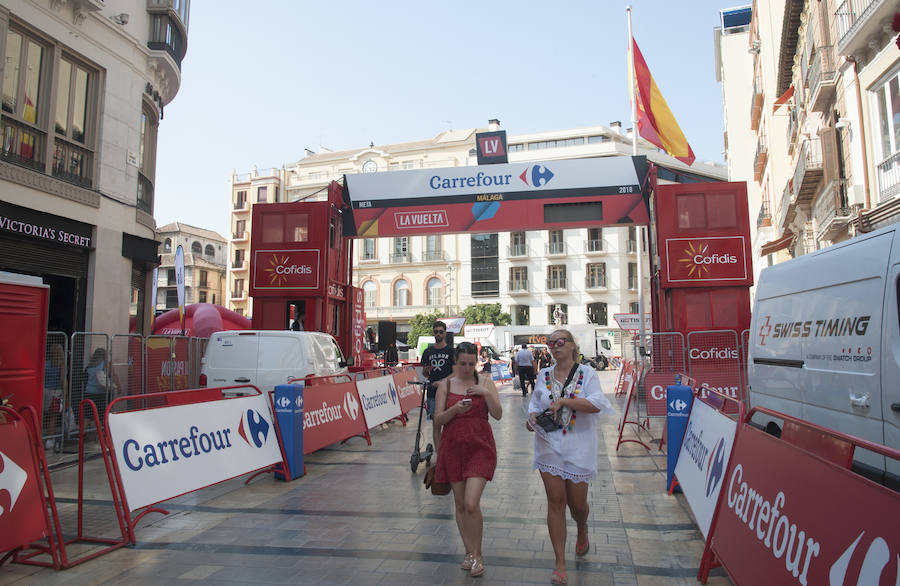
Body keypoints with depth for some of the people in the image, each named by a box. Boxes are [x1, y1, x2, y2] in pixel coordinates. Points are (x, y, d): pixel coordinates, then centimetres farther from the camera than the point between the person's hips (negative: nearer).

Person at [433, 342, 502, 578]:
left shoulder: (485, 381, 1)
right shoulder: (445, 384, 2)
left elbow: (498, 414, -5)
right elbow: (437, 420, -1)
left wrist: (486, 393, -20)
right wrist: (454, 410, -19)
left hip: (480, 447, -2)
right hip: (453, 447, 2)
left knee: (471, 504, -11)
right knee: (460, 504, 10)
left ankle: (477, 556, 9)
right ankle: (469, 552, 28)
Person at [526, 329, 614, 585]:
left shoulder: (586, 373, -5)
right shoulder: (544, 375, 5)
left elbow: (596, 404, -17)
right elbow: (535, 401, 14)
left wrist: (563, 400, -24)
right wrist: (532, 416, -7)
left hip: (578, 447, -2)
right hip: (549, 446, 2)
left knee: (577, 502, 9)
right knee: (555, 501, 0)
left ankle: (582, 531, 47)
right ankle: (560, 564, 10)